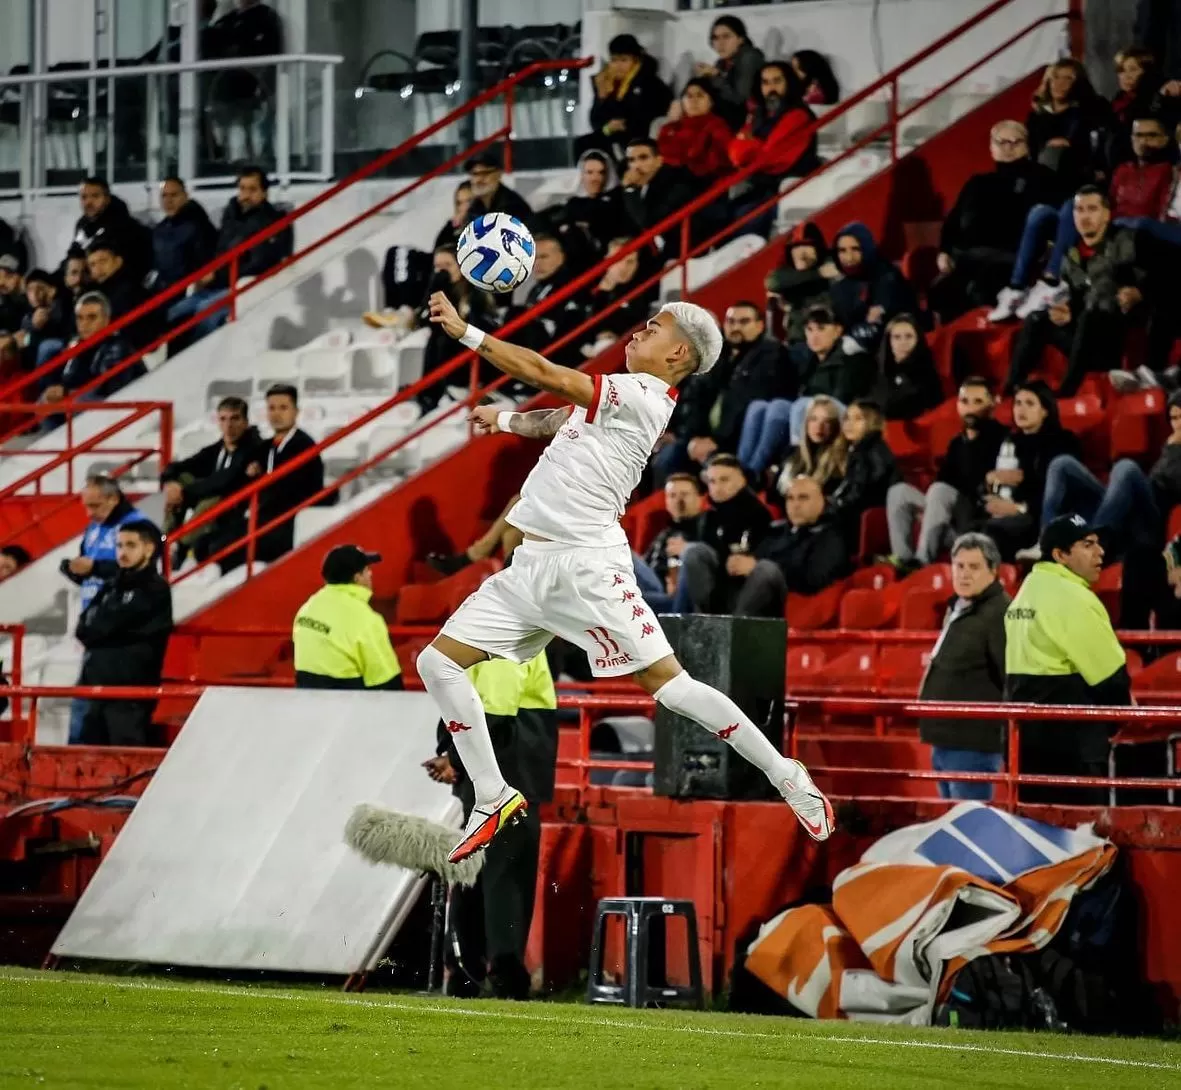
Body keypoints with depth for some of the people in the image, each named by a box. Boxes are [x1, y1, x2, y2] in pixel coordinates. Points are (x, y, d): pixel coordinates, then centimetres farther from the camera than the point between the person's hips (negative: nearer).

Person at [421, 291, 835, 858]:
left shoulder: (641, 396, -11)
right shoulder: (620, 395, 16)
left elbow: (546, 374, -15)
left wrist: (466, 332, -12)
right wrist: (507, 421, 40)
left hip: (588, 565, -9)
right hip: (530, 567, 9)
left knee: (668, 683, -11)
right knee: (439, 663, 1)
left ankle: (786, 776, 3)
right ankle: (493, 800, 9)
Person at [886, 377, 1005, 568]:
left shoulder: (999, 438, -5)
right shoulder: (957, 444, 19)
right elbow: (944, 480, 9)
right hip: (952, 518, 7)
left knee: (940, 491, -31)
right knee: (900, 491, -6)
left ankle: (922, 560, -39)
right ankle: (903, 558, -22)